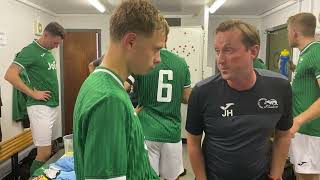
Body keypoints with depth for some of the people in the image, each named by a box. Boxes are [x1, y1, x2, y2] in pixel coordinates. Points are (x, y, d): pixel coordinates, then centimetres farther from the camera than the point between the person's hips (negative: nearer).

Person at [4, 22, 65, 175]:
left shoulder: (48, 52, 13)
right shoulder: (30, 51, -12)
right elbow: (10, 75, -21)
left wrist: (55, 97, 12)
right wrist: (33, 94, -18)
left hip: (53, 106, 8)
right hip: (40, 107, -8)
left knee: (47, 150, 16)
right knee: (44, 153, -4)